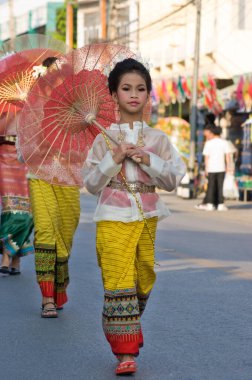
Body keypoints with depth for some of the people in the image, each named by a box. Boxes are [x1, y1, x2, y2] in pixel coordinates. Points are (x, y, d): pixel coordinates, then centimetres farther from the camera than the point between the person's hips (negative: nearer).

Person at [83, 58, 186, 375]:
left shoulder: (157, 139, 6)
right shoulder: (105, 139, 2)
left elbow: (173, 180, 2)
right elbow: (91, 184, 1)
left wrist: (149, 161, -13)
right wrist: (112, 160, -13)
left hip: (147, 218, 3)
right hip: (114, 218, -3)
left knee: (143, 281, 11)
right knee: (118, 282, -11)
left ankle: (127, 330, 34)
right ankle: (125, 352, -9)